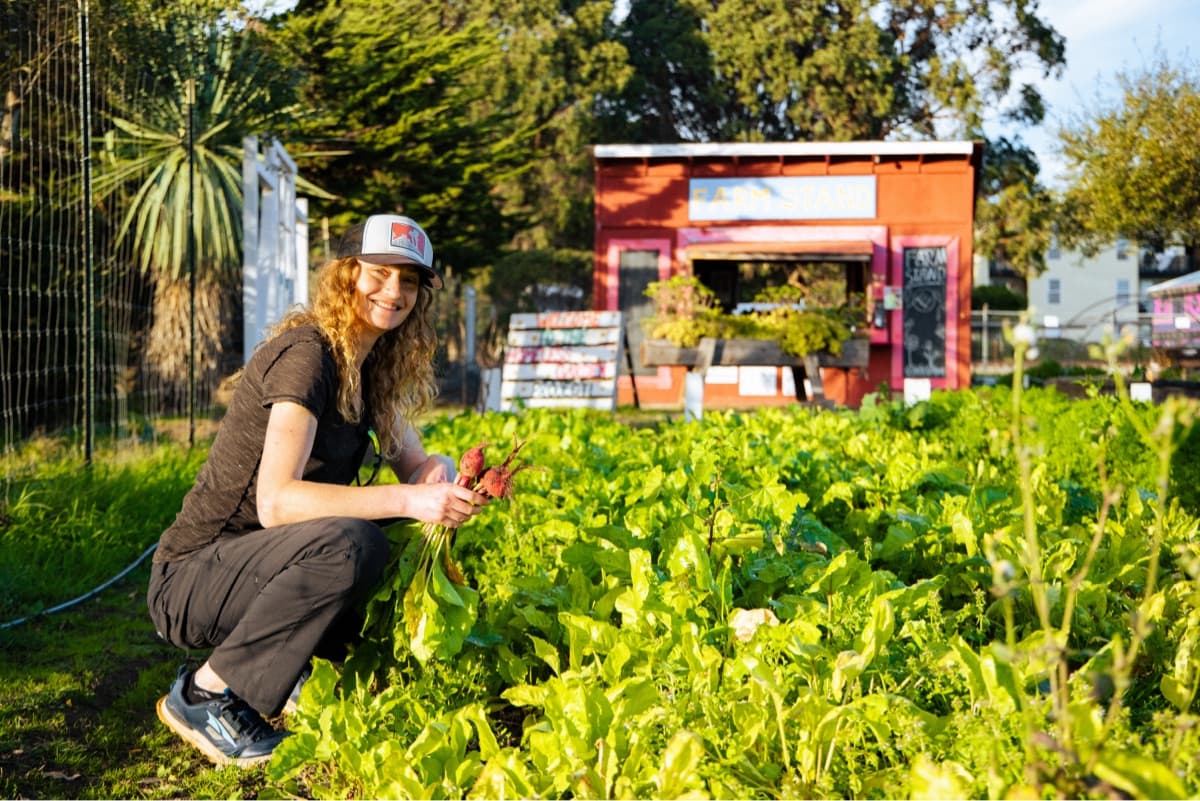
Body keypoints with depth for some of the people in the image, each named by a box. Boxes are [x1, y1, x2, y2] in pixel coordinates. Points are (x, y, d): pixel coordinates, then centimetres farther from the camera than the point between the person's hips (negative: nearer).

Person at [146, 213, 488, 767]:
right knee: (347, 543, -34)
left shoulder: (370, 367, 8)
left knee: (422, 531, 0)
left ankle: (290, 672, 5)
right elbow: (275, 501, -30)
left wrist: (439, 473, -11)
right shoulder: (307, 354, -19)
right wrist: (408, 499, -34)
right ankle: (205, 694, -15)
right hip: (192, 580, -9)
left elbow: (413, 461, 14)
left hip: (255, 563, 9)